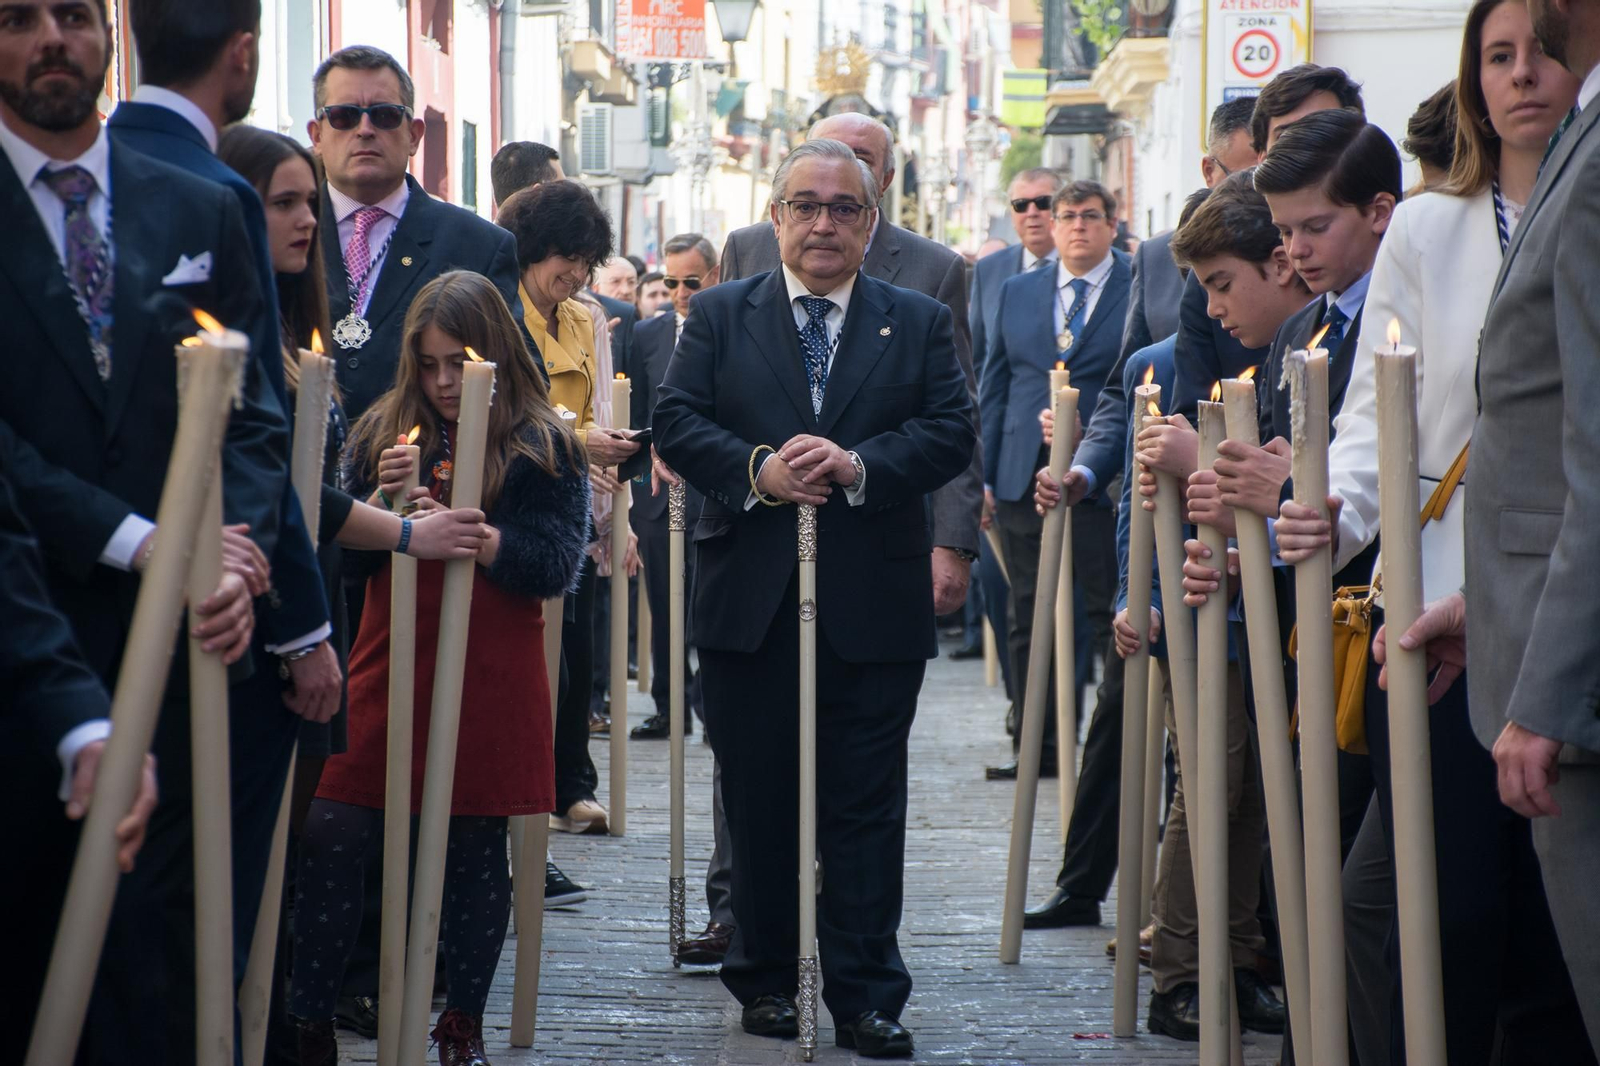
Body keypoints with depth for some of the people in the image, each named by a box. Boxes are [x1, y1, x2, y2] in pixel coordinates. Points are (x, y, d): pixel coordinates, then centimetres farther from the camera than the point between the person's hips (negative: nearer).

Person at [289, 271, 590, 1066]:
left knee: (476, 850, 5)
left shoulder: (544, 448, -1)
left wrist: (467, 533, -19)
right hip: (388, 666, 2)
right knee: (331, 837, -5)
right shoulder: (381, 433, 8)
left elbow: (554, 566, -7)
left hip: (490, 677, -2)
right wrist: (379, 500, -10)